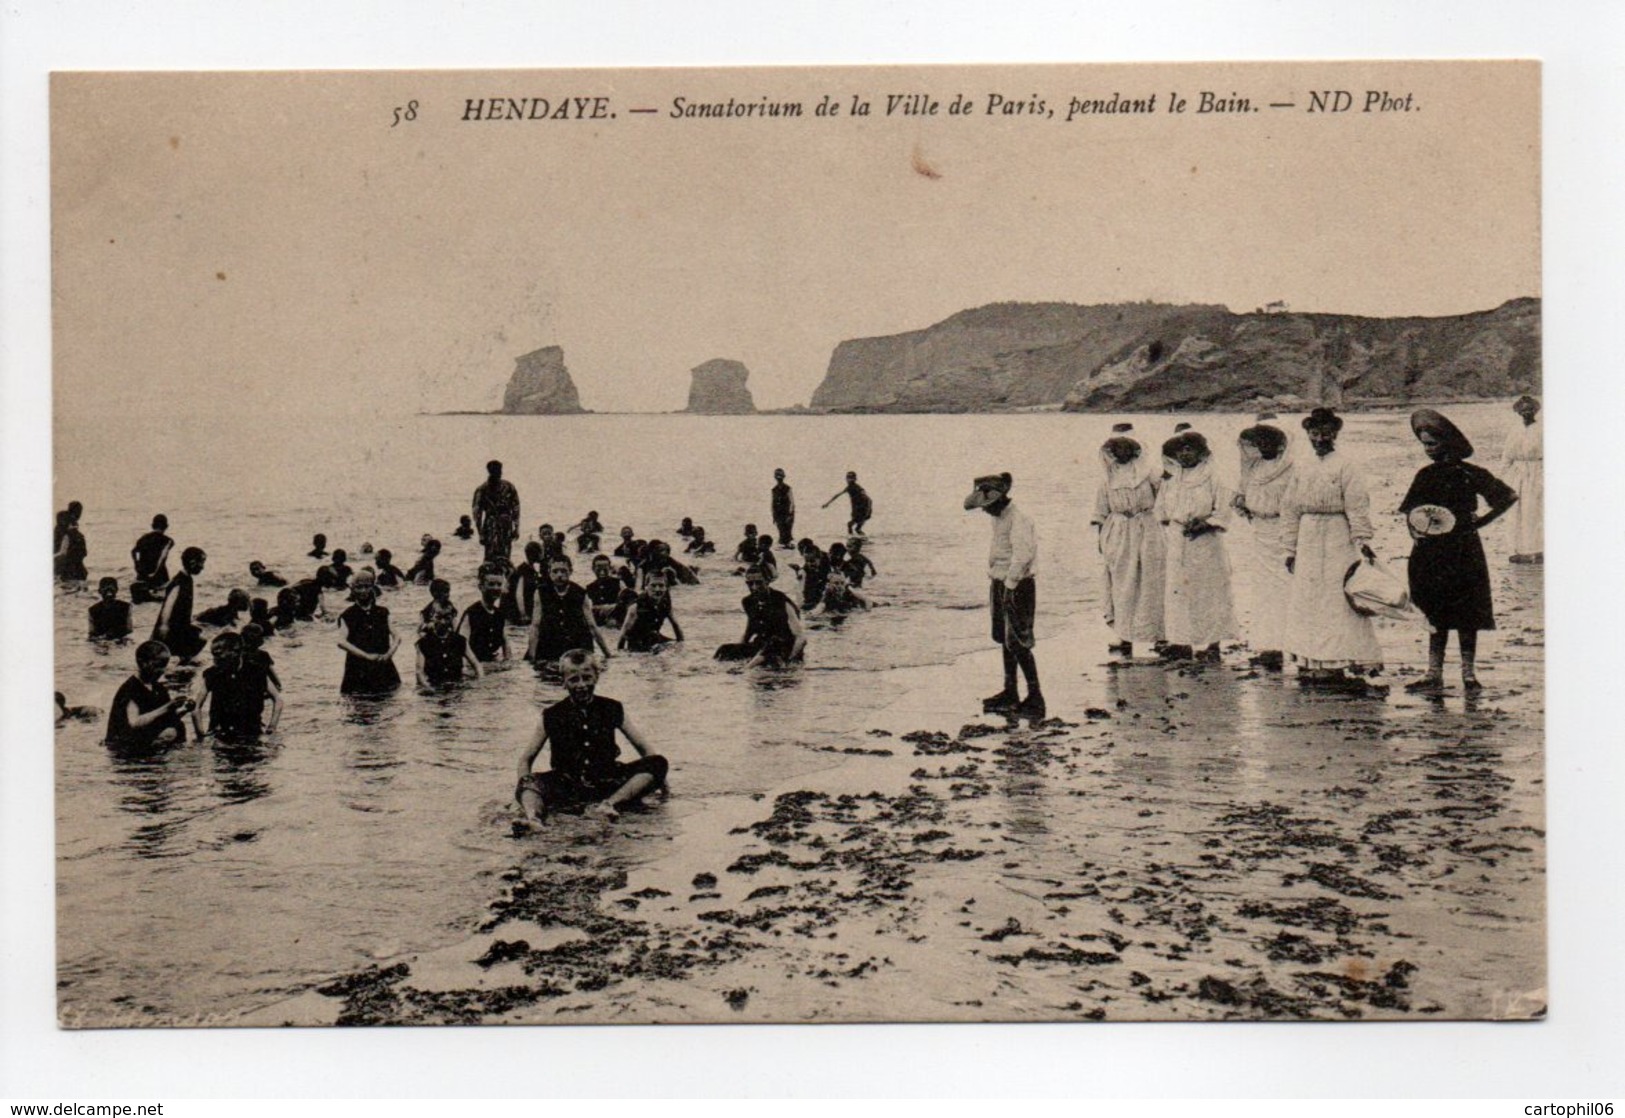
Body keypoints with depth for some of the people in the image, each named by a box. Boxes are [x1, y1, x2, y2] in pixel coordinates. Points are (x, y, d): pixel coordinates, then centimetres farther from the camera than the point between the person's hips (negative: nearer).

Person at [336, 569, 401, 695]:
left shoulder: (382, 613, 12)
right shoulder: (348, 616, 3)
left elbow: (396, 637, 10)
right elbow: (342, 642, -11)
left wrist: (390, 653, -10)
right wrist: (367, 656, -18)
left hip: (383, 667, 3)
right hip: (358, 669, -2)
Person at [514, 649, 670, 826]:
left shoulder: (612, 710, 5)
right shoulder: (552, 716, 2)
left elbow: (644, 747, 10)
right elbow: (525, 758, 7)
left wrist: (657, 776, -2)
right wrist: (524, 788, -10)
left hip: (606, 783, 1)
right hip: (566, 787, -1)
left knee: (658, 763, -19)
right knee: (532, 781, -28)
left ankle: (610, 804, -38)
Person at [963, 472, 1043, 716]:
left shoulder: (1018, 520, -18)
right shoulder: (998, 518, 12)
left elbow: (1022, 555, -26)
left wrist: (1009, 586, -24)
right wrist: (996, 585, 17)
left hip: (1018, 587, -10)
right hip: (1000, 584, 10)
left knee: (1018, 643, -9)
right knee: (1005, 640, 15)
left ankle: (1035, 698, -5)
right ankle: (1010, 693, 25)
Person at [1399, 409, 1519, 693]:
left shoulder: (1470, 474, -4)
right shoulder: (1426, 475, 9)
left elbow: (1510, 497, -2)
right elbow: (1409, 510, 15)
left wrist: (1481, 521, -6)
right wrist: (1413, 528, -5)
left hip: (1463, 551, -4)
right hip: (1430, 553, 4)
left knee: (1466, 615, 1)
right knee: (1436, 616, 6)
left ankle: (1469, 673, 6)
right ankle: (1434, 674, 8)